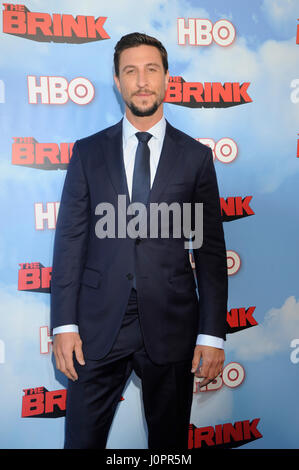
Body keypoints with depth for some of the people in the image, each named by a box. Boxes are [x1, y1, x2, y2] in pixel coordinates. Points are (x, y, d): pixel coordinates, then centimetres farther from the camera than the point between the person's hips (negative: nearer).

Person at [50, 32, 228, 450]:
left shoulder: (195, 156, 3)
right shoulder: (88, 152, 5)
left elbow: (210, 250, 1)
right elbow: (70, 240, 2)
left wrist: (212, 334, -3)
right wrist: (64, 324, -4)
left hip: (171, 326, 0)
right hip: (98, 325, 1)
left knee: (169, 440, 15)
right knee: (82, 439, 11)